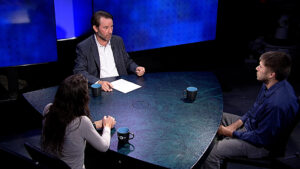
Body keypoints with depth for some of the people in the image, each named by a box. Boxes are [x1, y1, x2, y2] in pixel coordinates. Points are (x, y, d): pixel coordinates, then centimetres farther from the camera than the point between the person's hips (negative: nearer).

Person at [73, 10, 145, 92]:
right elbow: (79, 71, -10)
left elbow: (127, 61, 22)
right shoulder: (83, 47, -3)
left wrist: (136, 68, 0)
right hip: (100, 88, -3)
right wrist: (98, 82, -27)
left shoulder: (118, 41, 12)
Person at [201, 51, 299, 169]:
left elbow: (261, 138, -27)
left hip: (261, 145, -10)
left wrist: (230, 133, -17)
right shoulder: (268, 85, -5)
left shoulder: (278, 104, -36)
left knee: (211, 153, -20)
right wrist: (237, 124, 1)